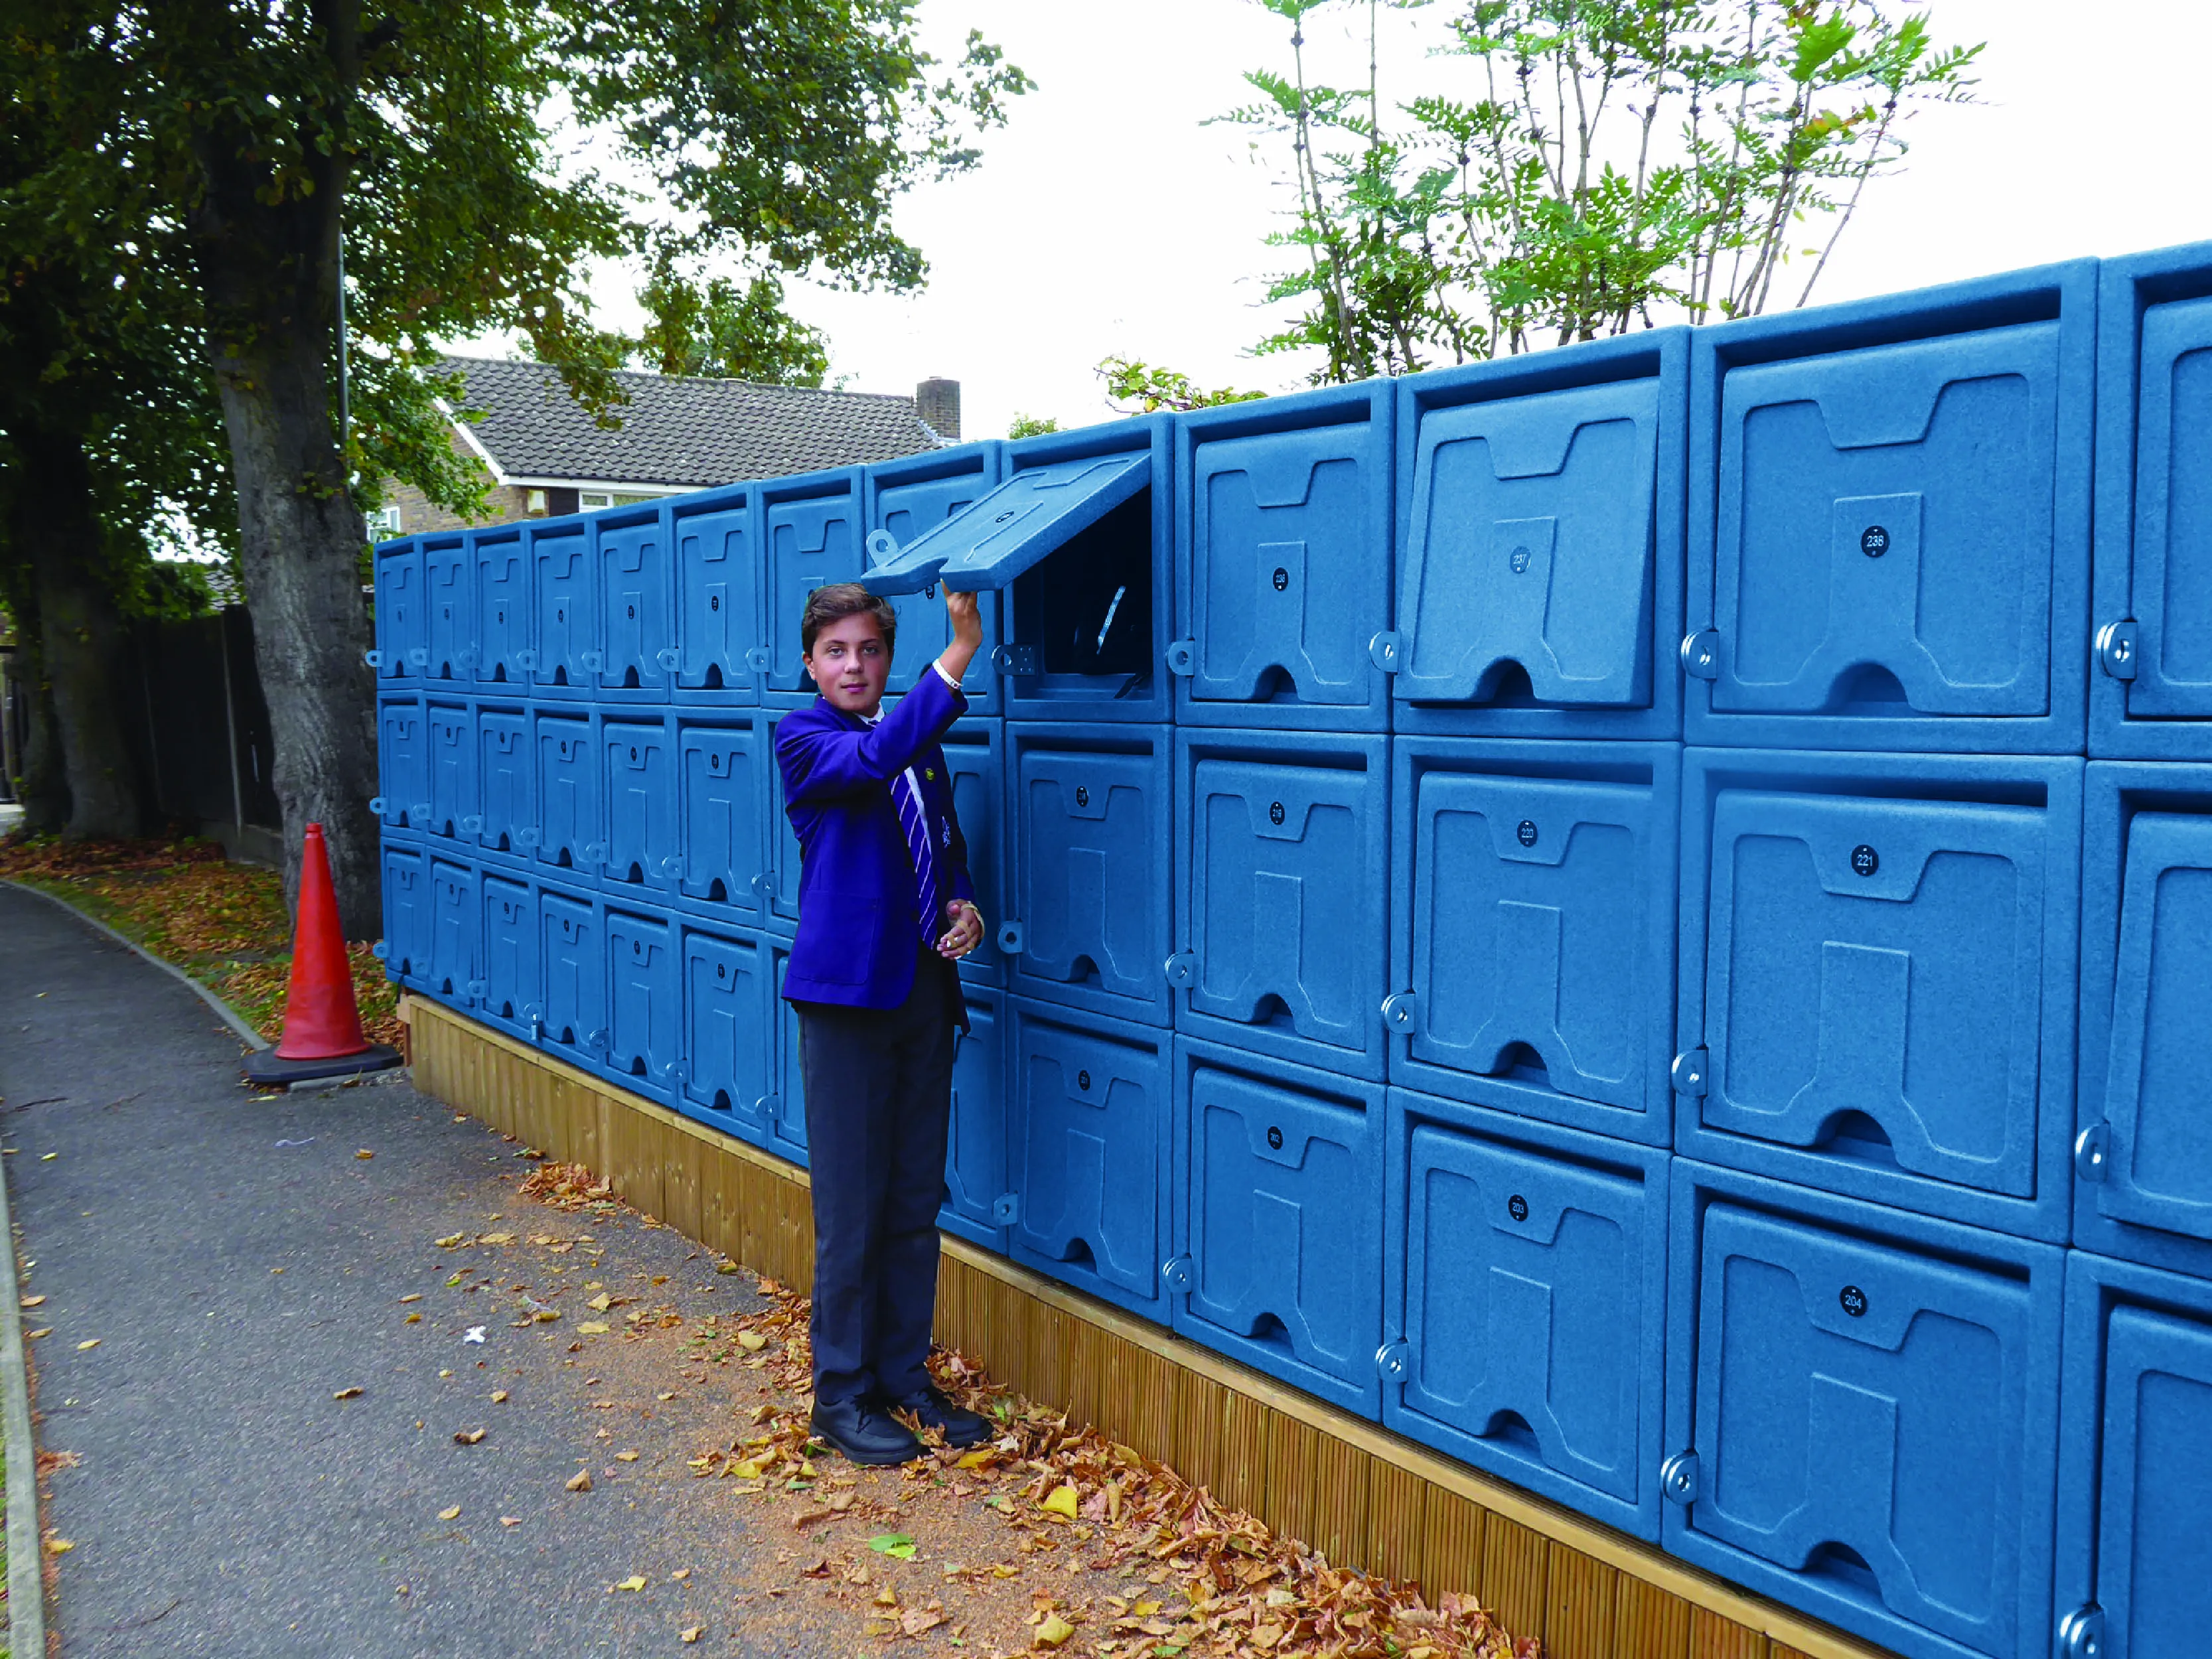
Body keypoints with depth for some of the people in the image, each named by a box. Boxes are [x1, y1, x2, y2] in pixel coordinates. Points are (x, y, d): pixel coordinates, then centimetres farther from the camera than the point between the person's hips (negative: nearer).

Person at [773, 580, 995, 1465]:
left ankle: (904, 1375, 27)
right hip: (847, 991, -6)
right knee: (852, 1208, 1)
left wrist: (965, 906, 0)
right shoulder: (802, 739, -6)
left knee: (917, 1201, 13)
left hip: (925, 990, 6)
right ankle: (841, 1393, 16)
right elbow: (875, 757, -28)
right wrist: (960, 652, -35)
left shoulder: (921, 745, 14)